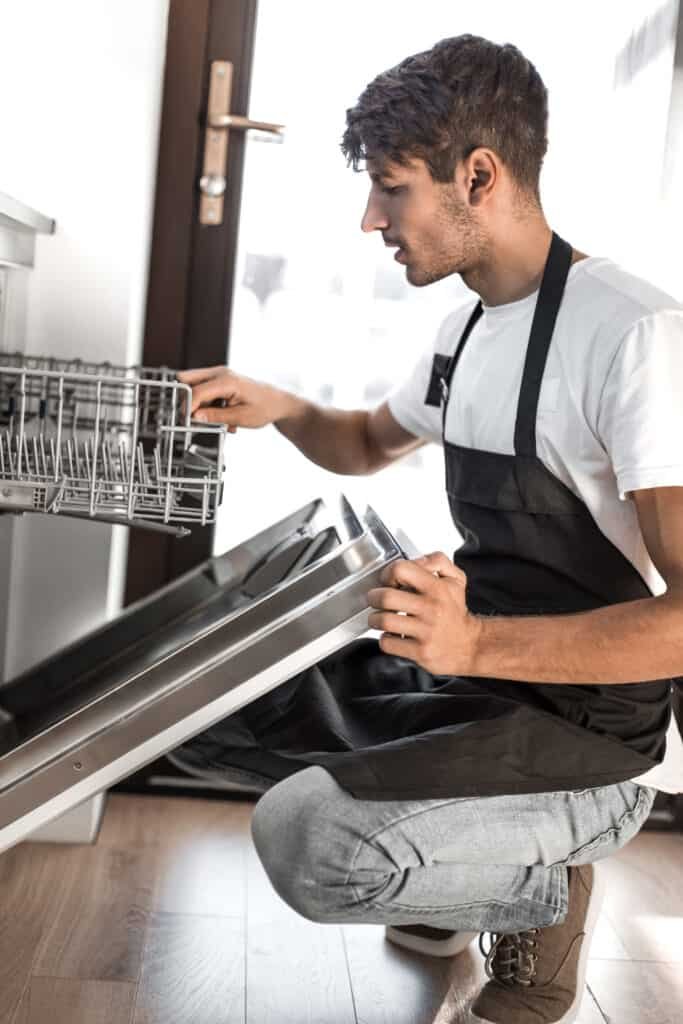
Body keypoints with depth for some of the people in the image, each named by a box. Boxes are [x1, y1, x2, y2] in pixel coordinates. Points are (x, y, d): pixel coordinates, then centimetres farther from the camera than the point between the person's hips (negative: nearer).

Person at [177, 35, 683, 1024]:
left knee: (306, 839, -29)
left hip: (592, 738, -8)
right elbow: (370, 442, 25)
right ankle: (451, 877, 20)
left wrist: (476, 641, -36)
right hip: (465, 675, 8)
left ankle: (546, 892, 2)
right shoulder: (469, 326, 7)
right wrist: (277, 408, 4)